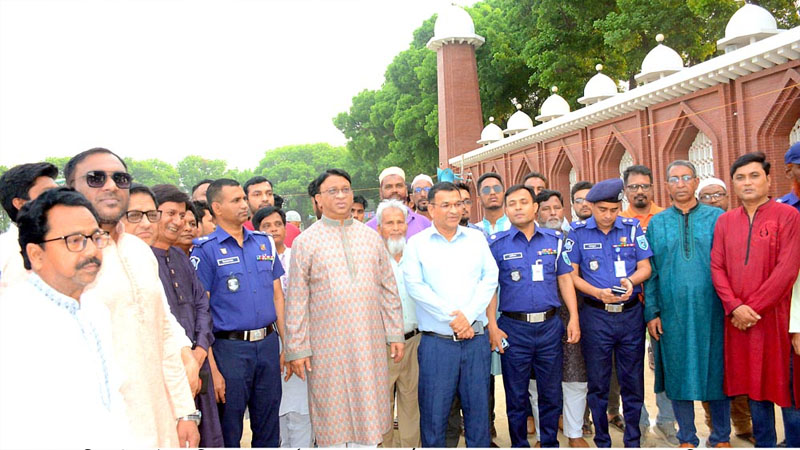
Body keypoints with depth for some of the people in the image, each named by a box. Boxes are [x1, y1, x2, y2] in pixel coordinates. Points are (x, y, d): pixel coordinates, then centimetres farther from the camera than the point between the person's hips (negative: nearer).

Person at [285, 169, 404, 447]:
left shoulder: (371, 237, 9)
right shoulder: (305, 242, -1)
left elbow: (389, 289, 10)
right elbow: (296, 300, -3)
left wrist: (395, 334, 6)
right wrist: (297, 348, -6)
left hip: (371, 342, 3)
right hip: (327, 346, -2)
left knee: (368, 413, 11)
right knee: (332, 416, 9)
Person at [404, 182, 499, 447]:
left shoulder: (476, 239, 10)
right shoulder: (417, 243, 2)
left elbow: (490, 278, 3)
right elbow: (415, 286, -7)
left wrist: (468, 315, -10)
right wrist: (451, 318, -13)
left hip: (476, 338, 2)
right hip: (437, 342, -2)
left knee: (478, 408, 10)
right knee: (433, 412, 4)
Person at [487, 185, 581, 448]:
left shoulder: (554, 239, 6)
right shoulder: (497, 244, -1)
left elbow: (565, 279, 9)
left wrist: (574, 318, 1)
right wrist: (492, 327, -10)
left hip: (550, 326, 2)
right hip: (514, 327, -2)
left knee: (551, 393, 12)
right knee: (516, 395, 9)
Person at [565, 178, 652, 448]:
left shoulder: (632, 228, 4)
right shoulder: (578, 232, -1)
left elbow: (645, 267, 5)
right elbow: (572, 275, -2)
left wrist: (631, 280, -16)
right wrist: (598, 293, -16)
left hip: (631, 313, 2)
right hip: (595, 315, -1)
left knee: (633, 381, 9)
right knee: (598, 383, 8)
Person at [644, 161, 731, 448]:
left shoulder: (718, 218, 4)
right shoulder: (656, 224, 7)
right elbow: (649, 272, 5)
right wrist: (651, 311, -1)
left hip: (711, 311, -1)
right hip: (672, 313, 1)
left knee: (717, 370, 7)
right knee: (678, 372, 8)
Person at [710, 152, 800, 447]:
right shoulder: (724, 221, 9)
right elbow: (717, 267, 4)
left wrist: (754, 307, -13)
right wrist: (735, 307, -9)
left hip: (776, 317, -4)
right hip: (739, 321, 4)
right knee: (754, 386, 13)